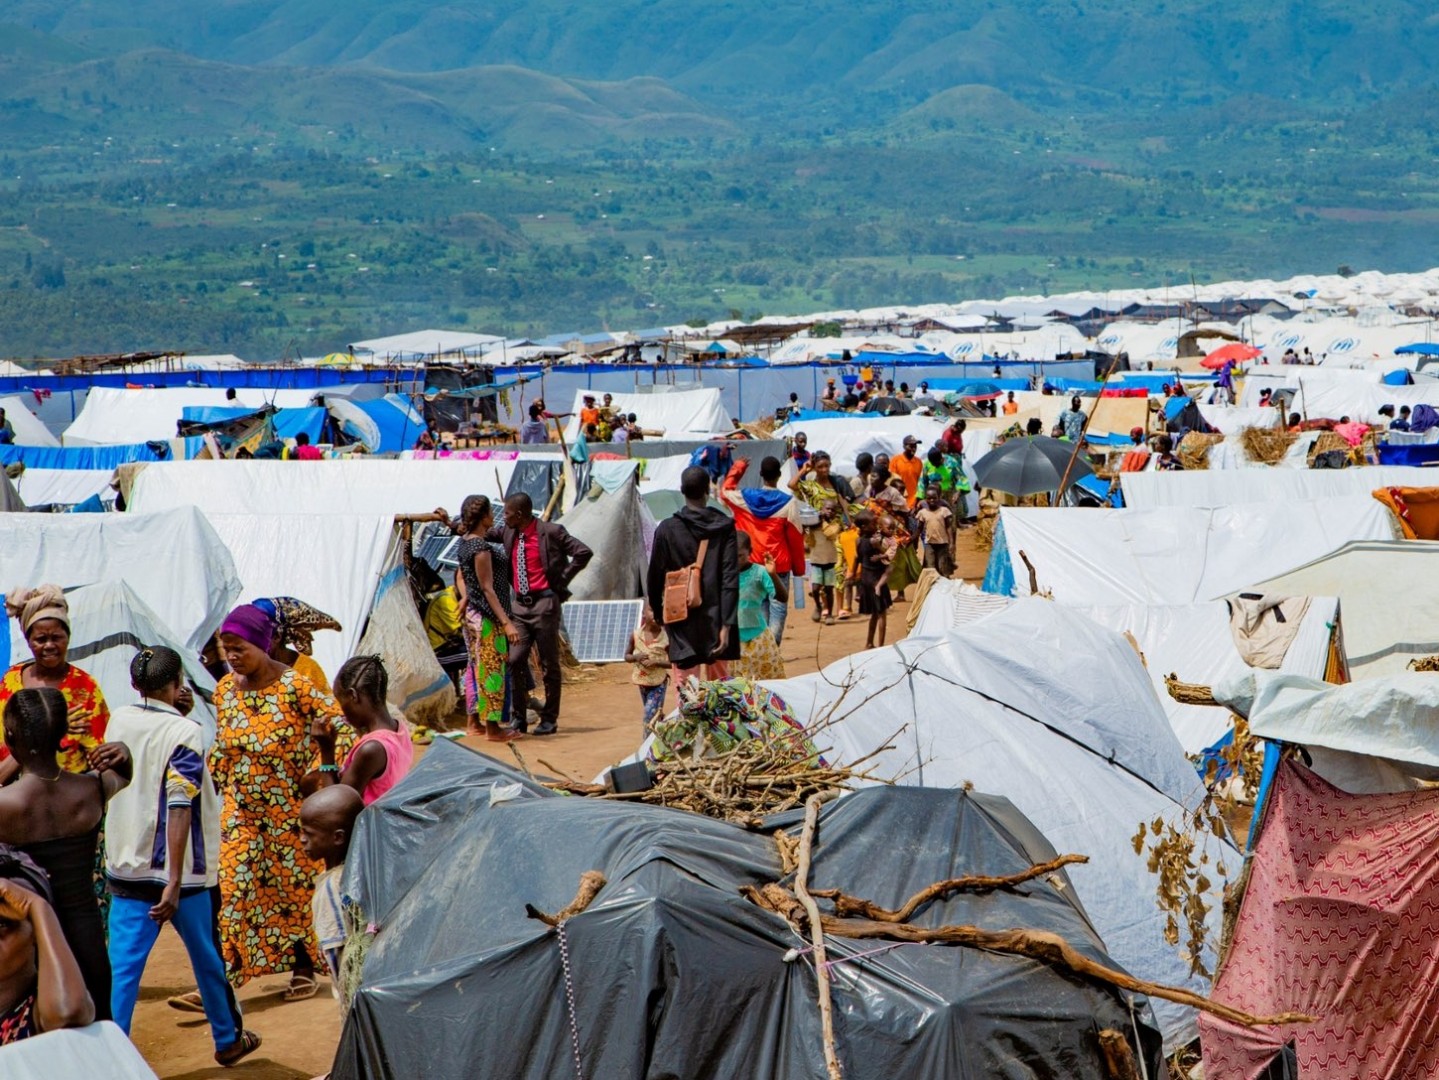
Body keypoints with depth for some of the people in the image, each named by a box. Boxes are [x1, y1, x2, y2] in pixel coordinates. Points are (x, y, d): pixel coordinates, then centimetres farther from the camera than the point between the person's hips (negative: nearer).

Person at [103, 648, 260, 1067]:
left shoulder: (120, 720, 1)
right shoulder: (185, 732, -16)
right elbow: (179, 808, -21)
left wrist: (177, 715, 10)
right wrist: (174, 883, -23)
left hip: (125, 866, 4)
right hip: (177, 870, -4)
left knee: (122, 967, 1)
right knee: (207, 958, 15)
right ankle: (228, 1040, 32)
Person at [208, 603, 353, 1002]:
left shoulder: (294, 686, -16)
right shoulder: (225, 689, 2)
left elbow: (343, 727, -18)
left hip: (289, 811, -4)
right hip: (240, 812, 4)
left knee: (297, 887, 9)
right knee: (230, 890, -4)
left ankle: (303, 969, 26)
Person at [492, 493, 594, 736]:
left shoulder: (551, 532, -9)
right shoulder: (508, 533, 8)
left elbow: (584, 553, -11)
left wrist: (562, 579, -8)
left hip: (544, 603, -5)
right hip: (519, 605, 5)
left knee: (549, 664, 2)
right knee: (514, 661, -1)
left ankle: (549, 719, 10)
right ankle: (518, 719, 8)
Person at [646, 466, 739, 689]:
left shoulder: (667, 529, -6)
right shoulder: (724, 527, -5)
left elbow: (654, 576, 0)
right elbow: (730, 578, -11)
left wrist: (657, 611, 16)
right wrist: (726, 625, -11)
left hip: (682, 626, -1)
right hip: (715, 621, 1)